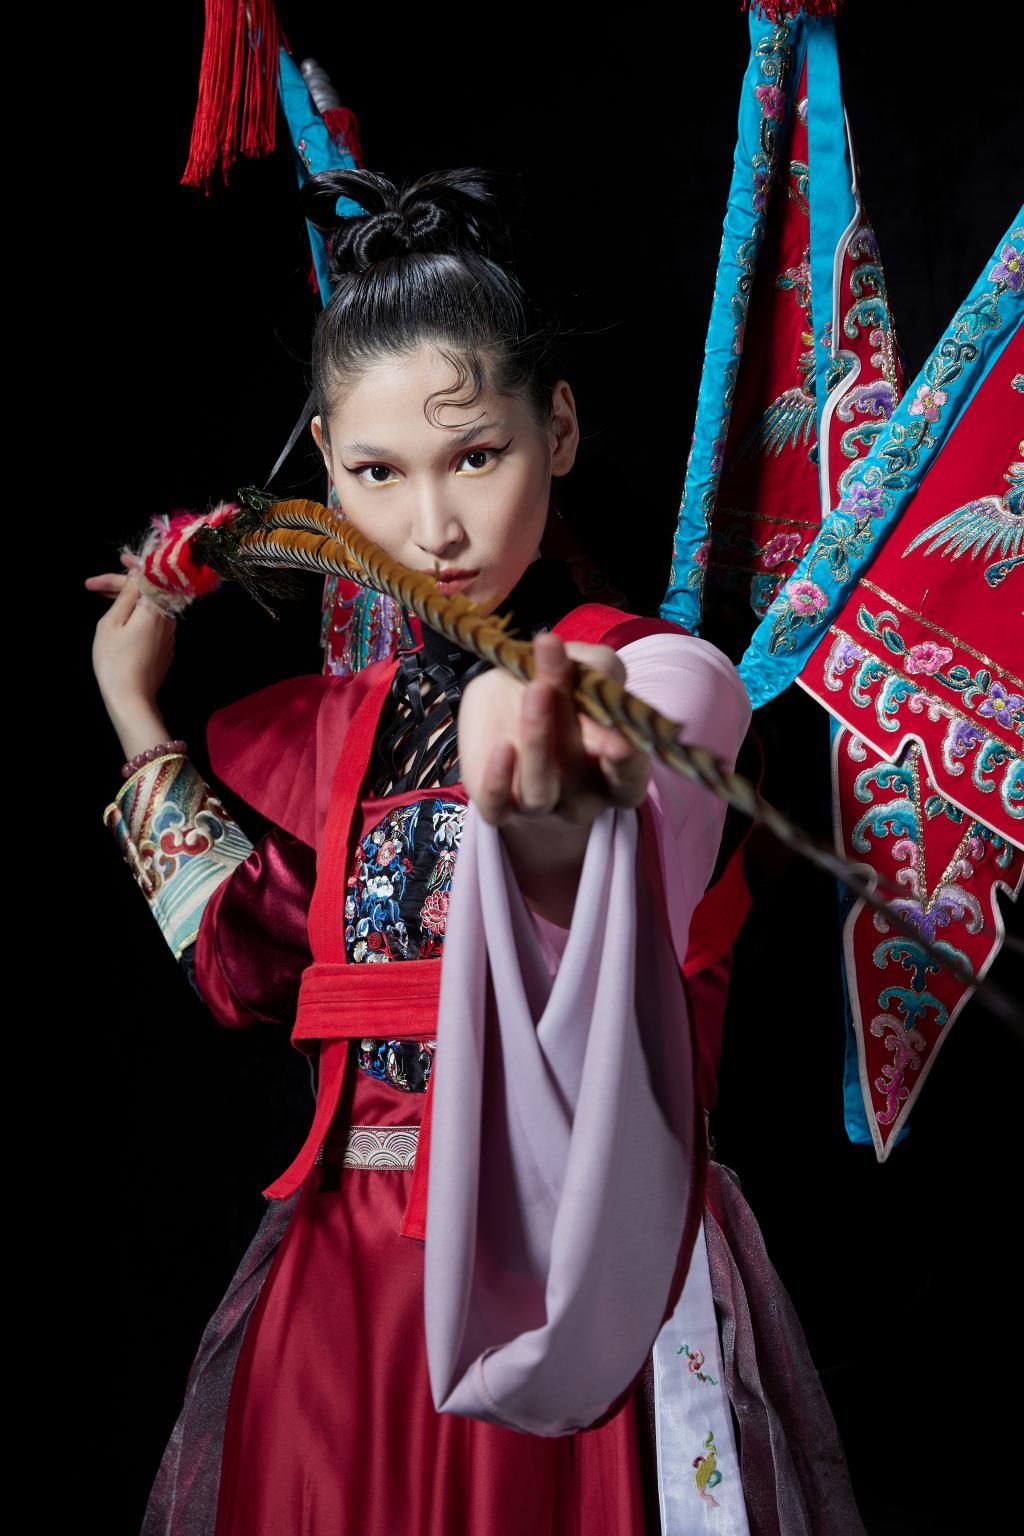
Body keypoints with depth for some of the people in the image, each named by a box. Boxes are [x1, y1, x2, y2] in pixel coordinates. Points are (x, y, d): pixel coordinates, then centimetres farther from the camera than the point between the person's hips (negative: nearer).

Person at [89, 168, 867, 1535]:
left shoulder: (660, 679, -12)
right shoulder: (346, 722, 7)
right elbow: (252, 969, 15)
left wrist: (553, 828, -60)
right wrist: (136, 714, 18)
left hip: (580, 1280, -5)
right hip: (347, 1270, 6)